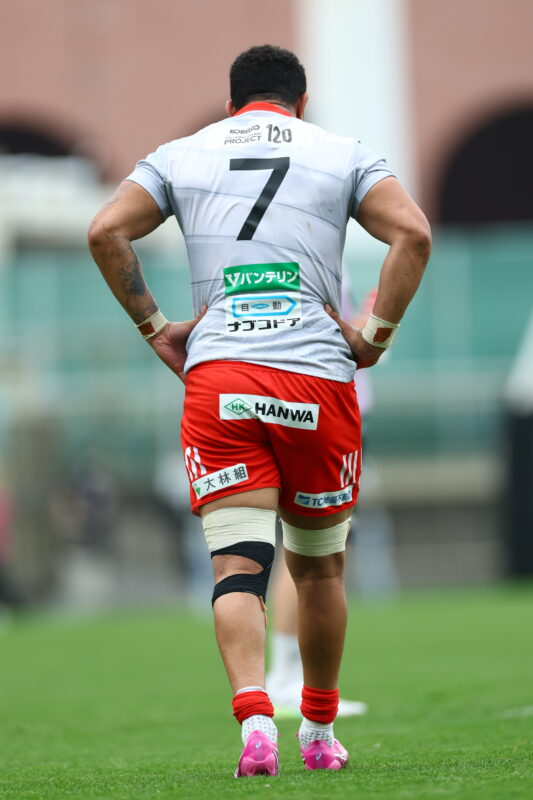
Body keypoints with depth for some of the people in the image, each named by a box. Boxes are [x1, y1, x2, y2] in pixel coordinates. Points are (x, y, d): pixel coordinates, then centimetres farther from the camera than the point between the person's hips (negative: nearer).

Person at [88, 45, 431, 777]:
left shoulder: (181, 155, 15)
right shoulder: (343, 154, 13)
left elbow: (106, 231, 2)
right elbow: (413, 233, -3)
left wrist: (153, 327, 8)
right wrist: (377, 335, 1)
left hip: (217, 378, 0)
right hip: (318, 376, 0)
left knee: (239, 563, -5)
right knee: (318, 566, 15)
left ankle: (254, 716, -26)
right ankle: (320, 731, 23)